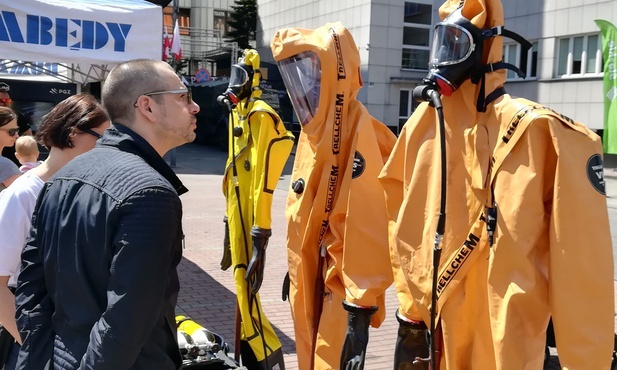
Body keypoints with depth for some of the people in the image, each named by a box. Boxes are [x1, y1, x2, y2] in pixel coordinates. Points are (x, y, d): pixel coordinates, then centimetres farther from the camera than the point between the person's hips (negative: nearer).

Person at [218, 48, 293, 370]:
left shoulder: (261, 117, -16)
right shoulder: (237, 113, 15)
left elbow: (263, 178, -22)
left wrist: (260, 234, -24)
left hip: (251, 219, -10)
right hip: (237, 214, 10)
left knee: (247, 287, -8)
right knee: (241, 287, 16)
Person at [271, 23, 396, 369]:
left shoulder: (357, 130, -19)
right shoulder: (317, 126, 9)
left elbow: (367, 226, -23)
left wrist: (359, 307, -22)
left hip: (341, 287, -9)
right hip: (311, 280, 9)